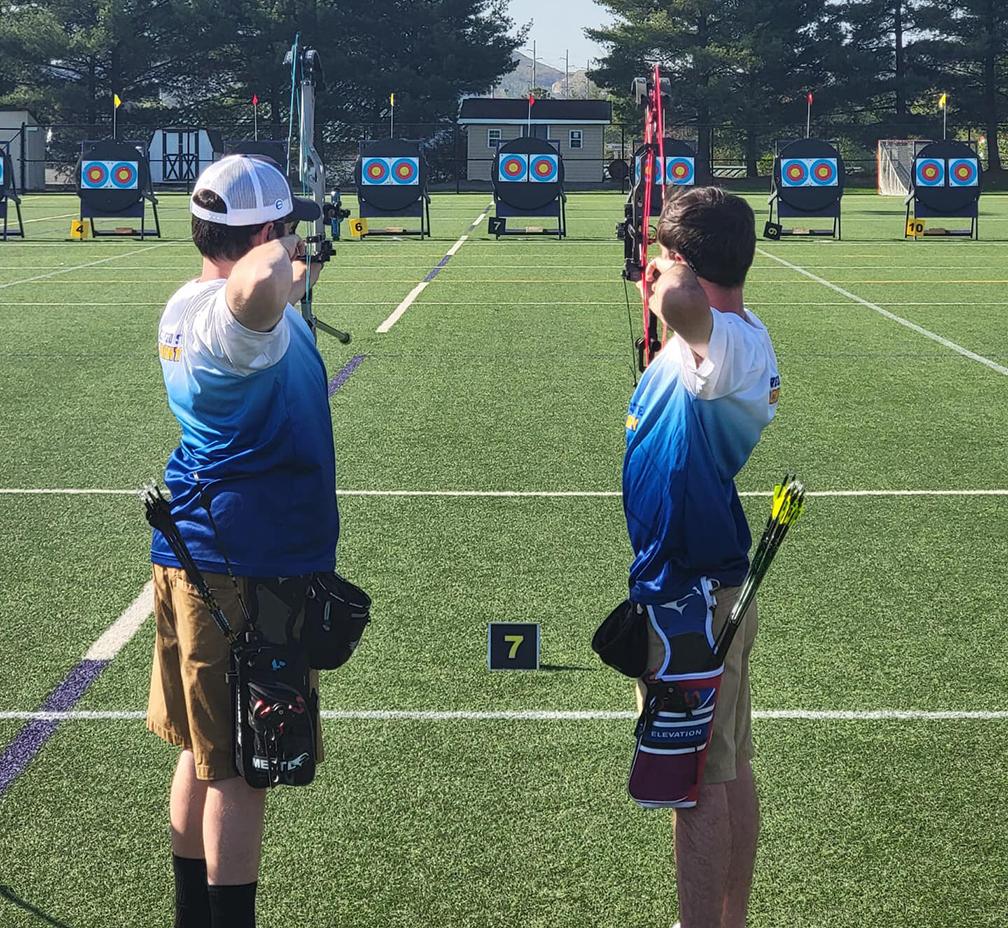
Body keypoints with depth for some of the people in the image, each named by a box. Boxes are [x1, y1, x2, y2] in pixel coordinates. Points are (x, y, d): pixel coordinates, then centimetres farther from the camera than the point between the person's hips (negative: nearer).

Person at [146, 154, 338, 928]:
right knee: (239, 770, -1)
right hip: (247, 575, -10)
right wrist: (284, 264, -29)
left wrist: (290, 277, 46)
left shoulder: (185, 308, 9)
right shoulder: (238, 319, -22)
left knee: (204, 753, 19)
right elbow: (255, 290, -49)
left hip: (195, 563, 10)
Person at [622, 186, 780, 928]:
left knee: (699, 783, 0)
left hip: (689, 596, -10)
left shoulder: (723, 343, -23)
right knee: (732, 770, 18)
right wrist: (669, 293, 25)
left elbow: (681, 301, -47)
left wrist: (666, 280, -27)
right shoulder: (746, 337, 8)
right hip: (726, 583, 10)